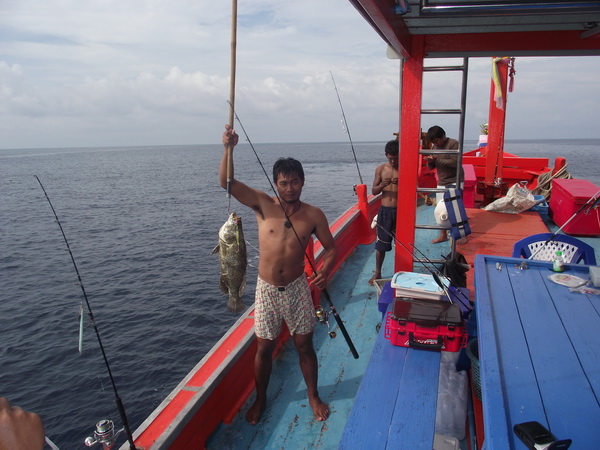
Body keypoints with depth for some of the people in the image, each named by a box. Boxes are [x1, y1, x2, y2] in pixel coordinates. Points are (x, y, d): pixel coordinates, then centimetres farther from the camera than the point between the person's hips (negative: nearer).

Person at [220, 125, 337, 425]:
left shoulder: (313, 215, -6)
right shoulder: (263, 205, -9)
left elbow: (330, 248, 2)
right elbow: (226, 182, -19)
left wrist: (325, 270, -20)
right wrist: (229, 148, -34)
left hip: (297, 288, 0)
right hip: (266, 289, 0)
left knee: (304, 345, 12)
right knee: (264, 348, 12)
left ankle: (313, 396, 35)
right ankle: (260, 400, 36)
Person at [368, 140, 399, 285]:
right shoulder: (381, 169, 3)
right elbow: (374, 191, 5)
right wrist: (382, 185, -16)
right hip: (385, 210, 1)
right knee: (381, 244, 8)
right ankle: (377, 273, 23)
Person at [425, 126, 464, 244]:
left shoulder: (453, 144, -12)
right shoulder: (435, 147, 9)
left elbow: (455, 162, -21)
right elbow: (431, 167, 13)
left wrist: (437, 159, -22)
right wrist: (430, 161, -10)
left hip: (454, 181, -6)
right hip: (441, 183, 6)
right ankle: (443, 235, 16)